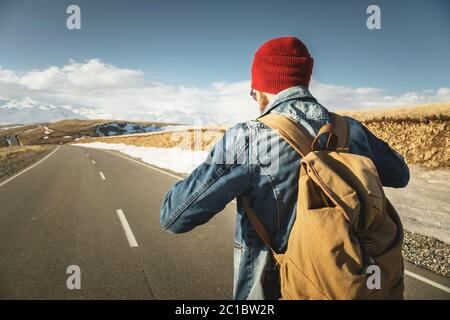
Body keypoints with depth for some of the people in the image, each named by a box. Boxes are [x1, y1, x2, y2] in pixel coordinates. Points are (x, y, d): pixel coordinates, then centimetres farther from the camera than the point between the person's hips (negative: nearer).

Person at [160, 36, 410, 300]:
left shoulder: (248, 139, -23)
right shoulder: (352, 130, -8)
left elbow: (175, 216, -21)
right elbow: (400, 175, 11)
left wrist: (215, 169, -5)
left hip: (270, 289, -4)